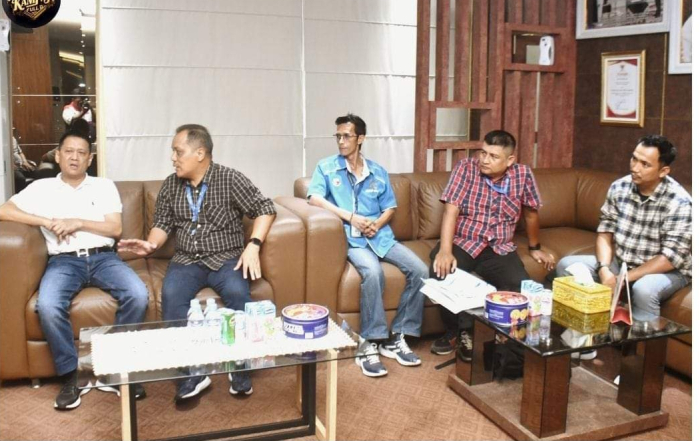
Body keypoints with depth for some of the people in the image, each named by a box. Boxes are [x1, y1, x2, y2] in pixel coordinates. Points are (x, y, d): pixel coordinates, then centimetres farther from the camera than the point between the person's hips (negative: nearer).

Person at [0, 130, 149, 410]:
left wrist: (77, 222, -8)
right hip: (64, 261, 0)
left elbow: (116, 229, 5)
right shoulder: (41, 188, 14)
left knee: (138, 295, -28)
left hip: (103, 258, 1)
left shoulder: (104, 186, 14)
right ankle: (69, 377, -15)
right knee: (47, 306, -33)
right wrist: (49, 222, -8)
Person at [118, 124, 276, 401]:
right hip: (186, 260, 3)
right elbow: (163, 223, 16)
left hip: (226, 258, -3)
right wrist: (151, 245, -7)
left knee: (237, 293, -34)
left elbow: (265, 209, -4)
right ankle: (191, 372, -20)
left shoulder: (230, 179, -3)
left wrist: (253, 245, -16)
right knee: (171, 295, -29)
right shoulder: (170, 185, 9)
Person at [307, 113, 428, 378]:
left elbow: (390, 208, 16)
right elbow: (314, 198, -10)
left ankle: (396, 337, -8)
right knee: (373, 272, -35)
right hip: (352, 239, -4)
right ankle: (369, 344, -24)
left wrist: (377, 224, -7)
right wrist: (350, 217, -17)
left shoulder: (378, 172, 15)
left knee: (419, 270, -17)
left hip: (381, 236, 4)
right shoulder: (327, 167, 5)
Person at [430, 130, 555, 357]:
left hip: (499, 248, 2)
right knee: (441, 272, -31)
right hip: (462, 242, -1)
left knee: (522, 287, -24)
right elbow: (451, 210, -17)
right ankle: (457, 330, -6)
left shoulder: (523, 174, -2)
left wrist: (535, 248, 23)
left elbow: (531, 213, 13)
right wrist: (445, 250, -30)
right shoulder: (466, 168, -8)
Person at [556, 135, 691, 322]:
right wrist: (604, 269, -19)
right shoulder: (619, 187, -5)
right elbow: (605, 232, -1)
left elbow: (671, 258, -22)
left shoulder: (679, 202, -20)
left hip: (665, 271, -5)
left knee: (643, 289, -38)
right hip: (620, 262, 5)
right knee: (566, 265, -10)